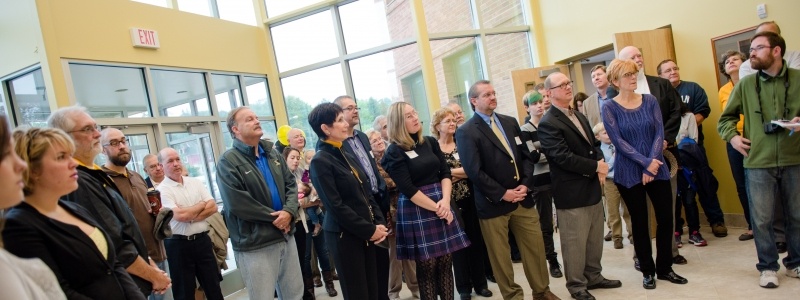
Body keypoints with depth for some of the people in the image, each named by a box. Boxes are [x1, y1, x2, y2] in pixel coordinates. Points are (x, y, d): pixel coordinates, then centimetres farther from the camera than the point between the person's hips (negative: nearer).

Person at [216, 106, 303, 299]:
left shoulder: (272, 154, 12)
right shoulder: (228, 162, -10)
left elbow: (291, 184, 8)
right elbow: (237, 203, -19)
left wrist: (289, 211, -12)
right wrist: (274, 217, -14)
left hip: (286, 236, 7)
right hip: (255, 245, -6)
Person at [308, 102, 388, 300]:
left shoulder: (347, 156, 11)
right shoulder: (320, 161, -12)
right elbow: (336, 206, -16)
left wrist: (379, 223, 0)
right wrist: (370, 230, -13)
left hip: (367, 235, 7)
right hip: (344, 236, -7)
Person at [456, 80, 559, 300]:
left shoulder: (510, 122, 10)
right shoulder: (466, 132, -10)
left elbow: (526, 156, 10)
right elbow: (474, 172, -16)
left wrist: (525, 184, -5)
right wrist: (503, 194, -15)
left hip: (522, 198, 6)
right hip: (493, 204, -5)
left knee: (535, 247, 13)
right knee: (500, 255, 8)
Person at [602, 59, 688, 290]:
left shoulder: (650, 101, 4)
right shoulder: (610, 109, -6)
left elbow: (659, 133, -2)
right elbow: (618, 142, -12)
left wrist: (652, 164, -13)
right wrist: (645, 163, -19)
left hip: (657, 169, 3)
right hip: (629, 174, -3)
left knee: (666, 218, 5)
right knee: (640, 222, 6)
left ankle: (664, 268, 23)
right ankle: (648, 271, 21)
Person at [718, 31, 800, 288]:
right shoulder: (745, 84, 5)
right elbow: (726, 118, 14)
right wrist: (732, 136, -2)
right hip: (758, 162, 0)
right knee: (762, 219, 3)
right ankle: (768, 267, 19)